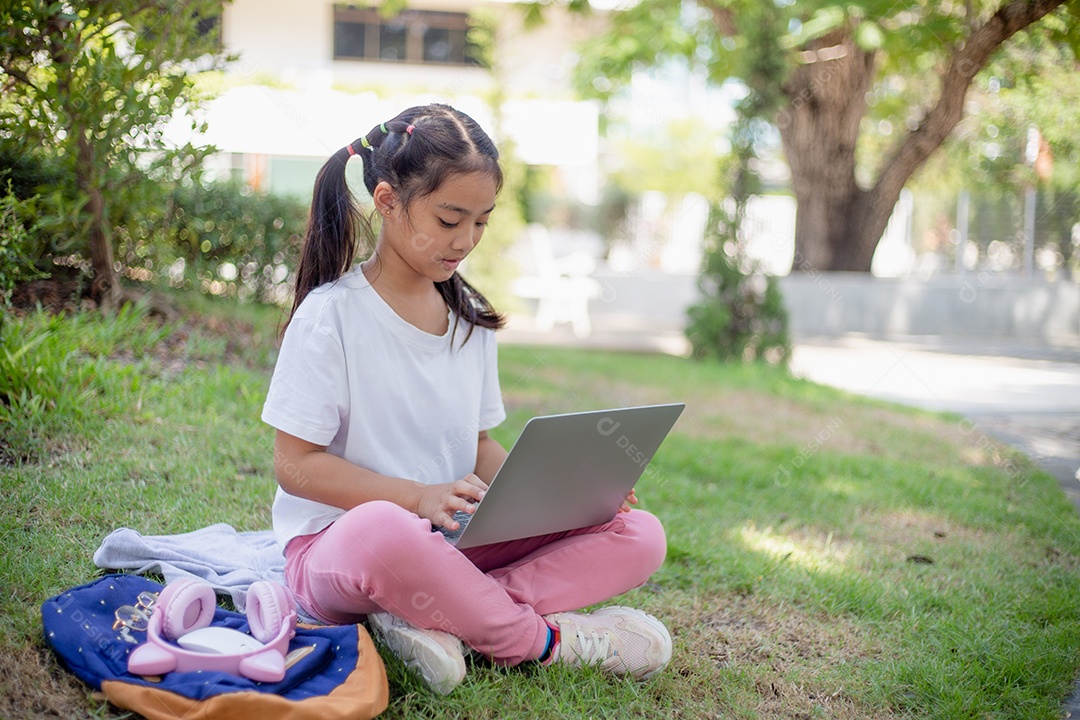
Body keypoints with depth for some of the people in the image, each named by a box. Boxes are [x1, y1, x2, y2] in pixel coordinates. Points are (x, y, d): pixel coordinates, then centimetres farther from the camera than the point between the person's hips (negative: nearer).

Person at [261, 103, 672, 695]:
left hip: (455, 543, 6)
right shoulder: (331, 314, -8)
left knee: (639, 536, -10)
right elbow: (295, 464, -11)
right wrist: (419, 497, -22)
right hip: (337, 540, -6)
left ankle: (435, 618, -25)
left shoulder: (470, 318, 12)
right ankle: (541, 639, -18)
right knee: (384, 532, -44)